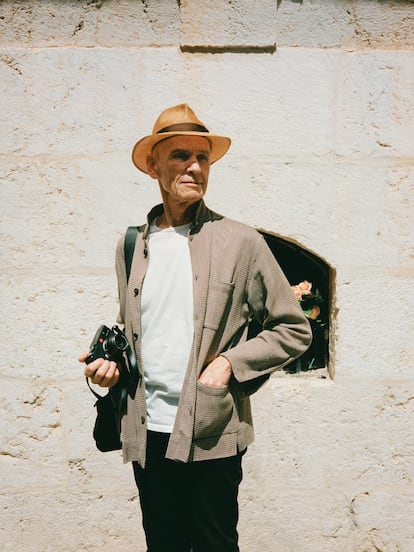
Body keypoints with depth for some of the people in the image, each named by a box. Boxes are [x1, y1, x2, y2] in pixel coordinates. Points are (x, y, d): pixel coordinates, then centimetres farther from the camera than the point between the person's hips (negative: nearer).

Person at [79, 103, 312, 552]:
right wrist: (111, 361, -2)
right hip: (146, 434, 4)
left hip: (212, 435, -3)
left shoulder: (240, 242, -7)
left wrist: (231, 363, -14)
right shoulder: (132, 244, 6)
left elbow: (294, 329, -2)